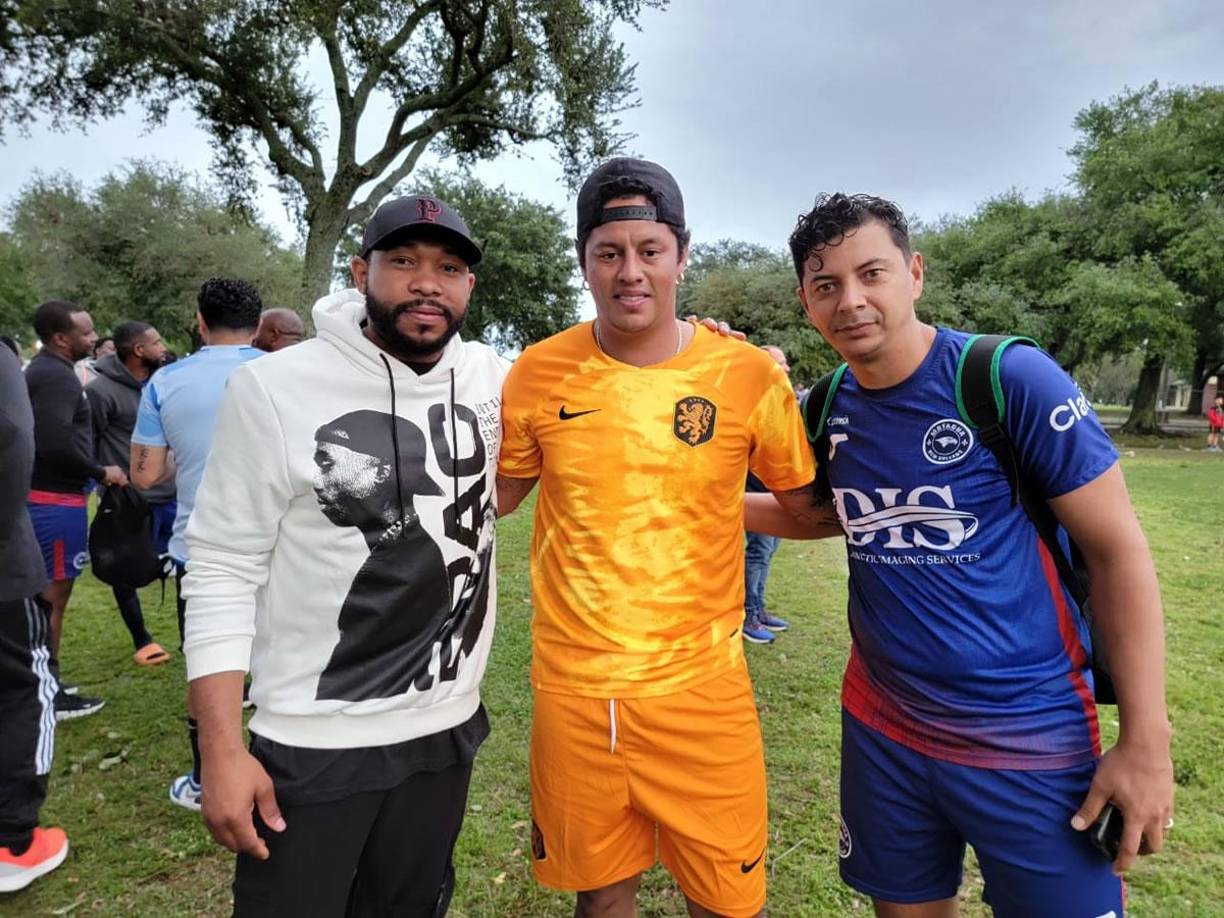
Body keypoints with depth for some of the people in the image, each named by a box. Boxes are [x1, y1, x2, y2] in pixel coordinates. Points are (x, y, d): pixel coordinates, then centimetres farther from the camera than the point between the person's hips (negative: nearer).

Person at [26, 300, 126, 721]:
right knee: (53, 595, -1)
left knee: (46, 594, 18)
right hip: (55, 500, -10)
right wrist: (101, 472, -16)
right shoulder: (57, 376, -19)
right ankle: (49, 697, 10)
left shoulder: (43, 370, 14)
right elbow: (55, 443, -29)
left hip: (44, 495, 10)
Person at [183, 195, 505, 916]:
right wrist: (223, 749, -11)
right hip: (311, 747, -3)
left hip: (448, 731, 4)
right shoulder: (275, 388, -12)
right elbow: (224, 571, -9)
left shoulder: (493, 380, -3)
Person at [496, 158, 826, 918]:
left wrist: (715, 505, -6)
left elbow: (811, 505, 3)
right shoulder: (538, 374, -5)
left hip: (701, 684, -1)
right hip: (572, 686, 2)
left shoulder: (749, 375, -9)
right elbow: (498, 495, 10)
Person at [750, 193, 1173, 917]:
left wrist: (1146, 741, -12)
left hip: (1033, 737, -3)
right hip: (883, 729, 4)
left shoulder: (1012, 379, -16)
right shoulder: (824, 410, -3)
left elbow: (1119, 551, -11)